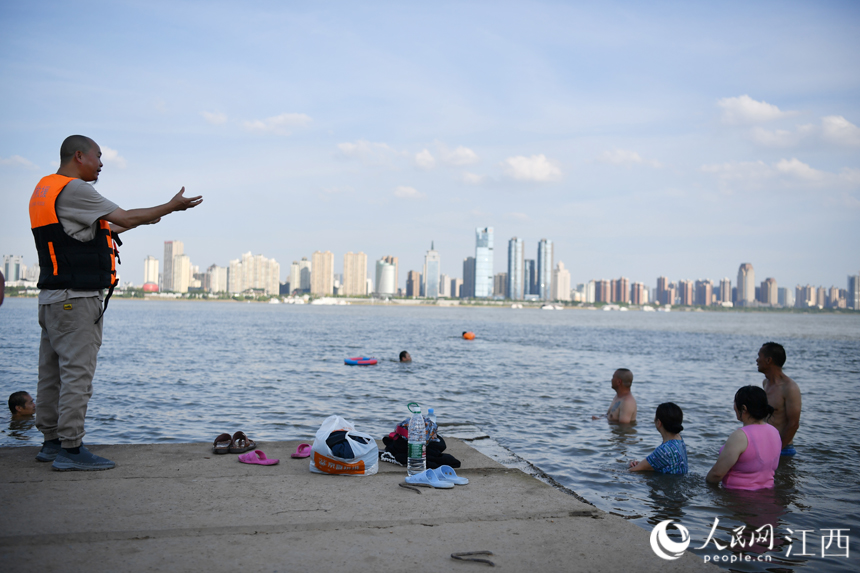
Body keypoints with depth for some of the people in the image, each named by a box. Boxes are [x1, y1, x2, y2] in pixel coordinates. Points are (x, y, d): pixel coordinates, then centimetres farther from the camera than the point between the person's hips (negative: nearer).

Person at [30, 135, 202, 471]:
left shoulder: (45, 190, 19)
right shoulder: (73, 189, -12)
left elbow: (86, 233, 25)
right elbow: (125, 218, -12)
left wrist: (140, 220, 29)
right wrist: (173, 206, -1)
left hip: (53, 298, 10)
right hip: (77, 299, -10)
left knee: (52, 374, 13)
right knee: (77, 372, -8)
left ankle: (52, 442, 20)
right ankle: (70, 449, -6)